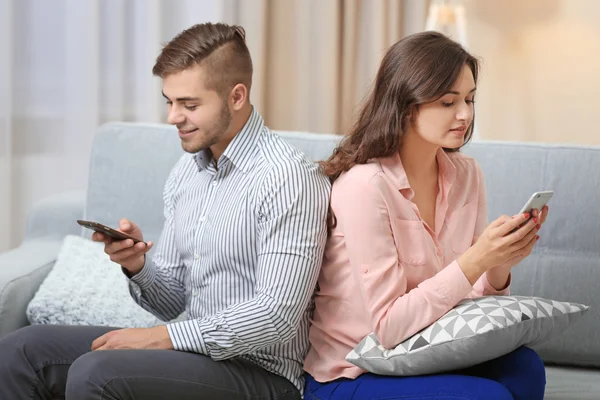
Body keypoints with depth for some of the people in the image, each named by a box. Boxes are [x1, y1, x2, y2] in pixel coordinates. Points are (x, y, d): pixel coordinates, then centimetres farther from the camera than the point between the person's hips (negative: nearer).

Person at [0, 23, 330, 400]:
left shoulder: (289, 178, -15)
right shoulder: (185, 174, 11)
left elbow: (277, 316, -22)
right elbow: (173, 304, 15)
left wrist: (160, 337, -19)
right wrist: (139, 266, -8)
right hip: (196, 352, 8)